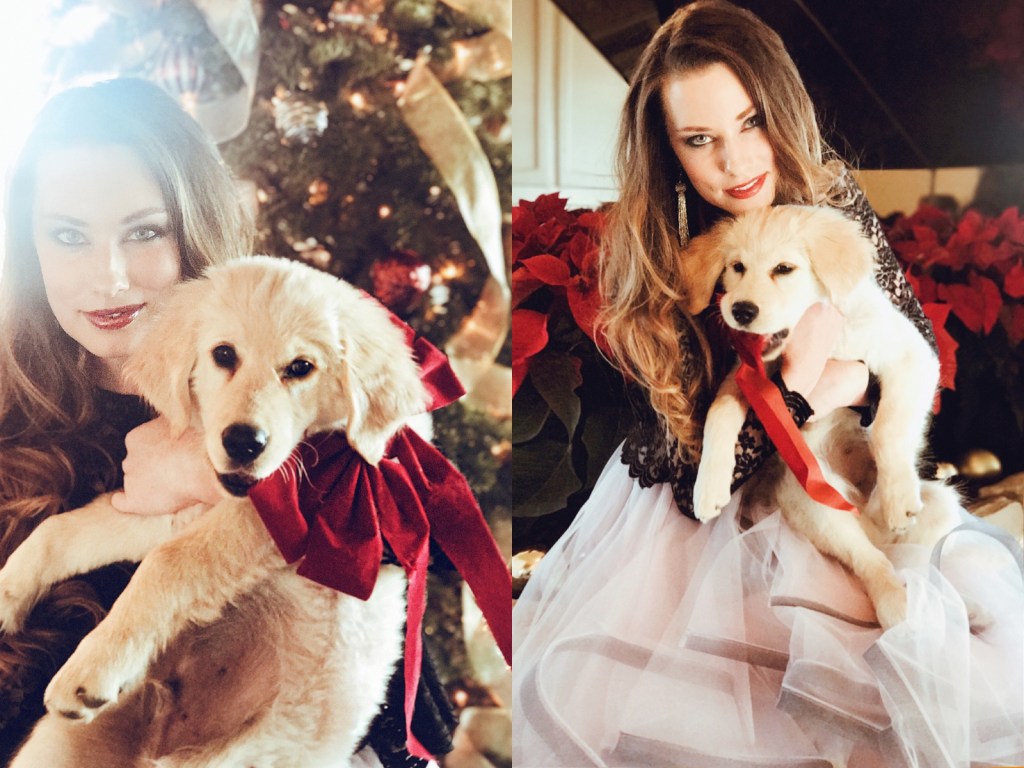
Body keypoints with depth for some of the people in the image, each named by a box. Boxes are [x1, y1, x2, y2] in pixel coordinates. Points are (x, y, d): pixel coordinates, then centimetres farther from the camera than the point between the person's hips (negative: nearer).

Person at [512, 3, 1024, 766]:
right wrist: (801, 377, -28)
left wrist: (851, 385, -17)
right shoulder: (650, 256, -18)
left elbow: (919, 336, 3)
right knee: (577, 696, -23)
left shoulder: (830, 193, -9)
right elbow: (695, 461, -16)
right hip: (701, 498, -3)